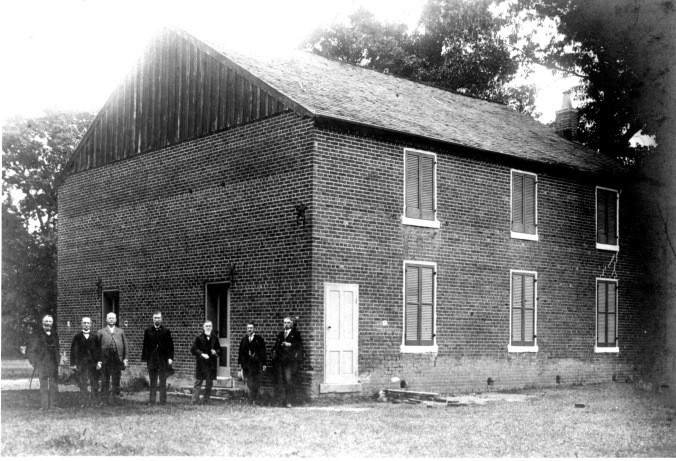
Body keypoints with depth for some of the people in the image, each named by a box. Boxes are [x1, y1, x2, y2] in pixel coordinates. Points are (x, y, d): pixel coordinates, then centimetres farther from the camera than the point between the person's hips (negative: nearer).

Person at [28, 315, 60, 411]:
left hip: (54, 363, 3)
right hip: (42, 363, -3)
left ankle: (53, 405, 5)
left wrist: (58, 361, 9)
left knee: (54, 385, 1)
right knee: (43, 385, -2)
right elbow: (32, 350, 3)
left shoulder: (55, 334, 14)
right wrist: (34, 362, -5)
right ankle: (44, 405, 0)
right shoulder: (37, 334, 3)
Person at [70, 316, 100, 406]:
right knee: (82, 385, -1)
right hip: (81, 364, -1)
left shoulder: (94, 337, 8)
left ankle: (94, 401, 7)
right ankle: (84, 402, 5)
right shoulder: (77, 336, 6)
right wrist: (73, 363, -4)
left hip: (93, 363, 1)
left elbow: (98, 350, 6)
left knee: (95, 384, 0)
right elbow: (73, 351, 3)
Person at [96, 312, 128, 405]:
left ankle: (116, 398, 10)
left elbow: (125, 346, 12)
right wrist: (98, 360, -2)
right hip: (105, 360, -1)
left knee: (116, 380, 4)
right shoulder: (100, 332, 9)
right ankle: (104, 399, 8)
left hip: (117, 360, 1)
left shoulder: (121, 331, 14)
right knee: (105, 381, 3)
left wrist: (125, 359, 3)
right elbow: (98, 347, 5)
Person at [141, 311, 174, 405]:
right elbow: (145, 345, 5)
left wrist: (170, 358, -6)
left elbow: (170, 345, 2)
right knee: (152, 382, 6)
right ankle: (152, 400, 9)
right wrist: (145, 358, -1)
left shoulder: (166, 331, 2)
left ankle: (163, 401, 7)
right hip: (151, 360, 1)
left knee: (163, 382, 2)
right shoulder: (148, 331, 7)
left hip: (163, 360, -1)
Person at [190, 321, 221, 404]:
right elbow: (193, 349, -4)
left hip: (212, 364, 3)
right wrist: (201, 354, -16)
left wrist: (216, 352, -8)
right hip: (201, 363, -3)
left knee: (209, 383, 5)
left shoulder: (215, 338, 9)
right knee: (198, 382, -3)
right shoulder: (199, 337, 1)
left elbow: (219, 349, 14)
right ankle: (194, 400, -2)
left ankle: (205, 400, 13)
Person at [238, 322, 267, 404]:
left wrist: (264, 363, -3)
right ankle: (252, 399, 9)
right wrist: (240, 362, 9)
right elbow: (241, 352, 14)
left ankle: (254, 400, 0)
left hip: (257, 364, -3)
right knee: (249, 383, 1)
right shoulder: (244, 339, 13)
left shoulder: (259, 339, 2)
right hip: (246, 364, 3)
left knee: (256, 382, -4)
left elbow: (263, 351, 1)